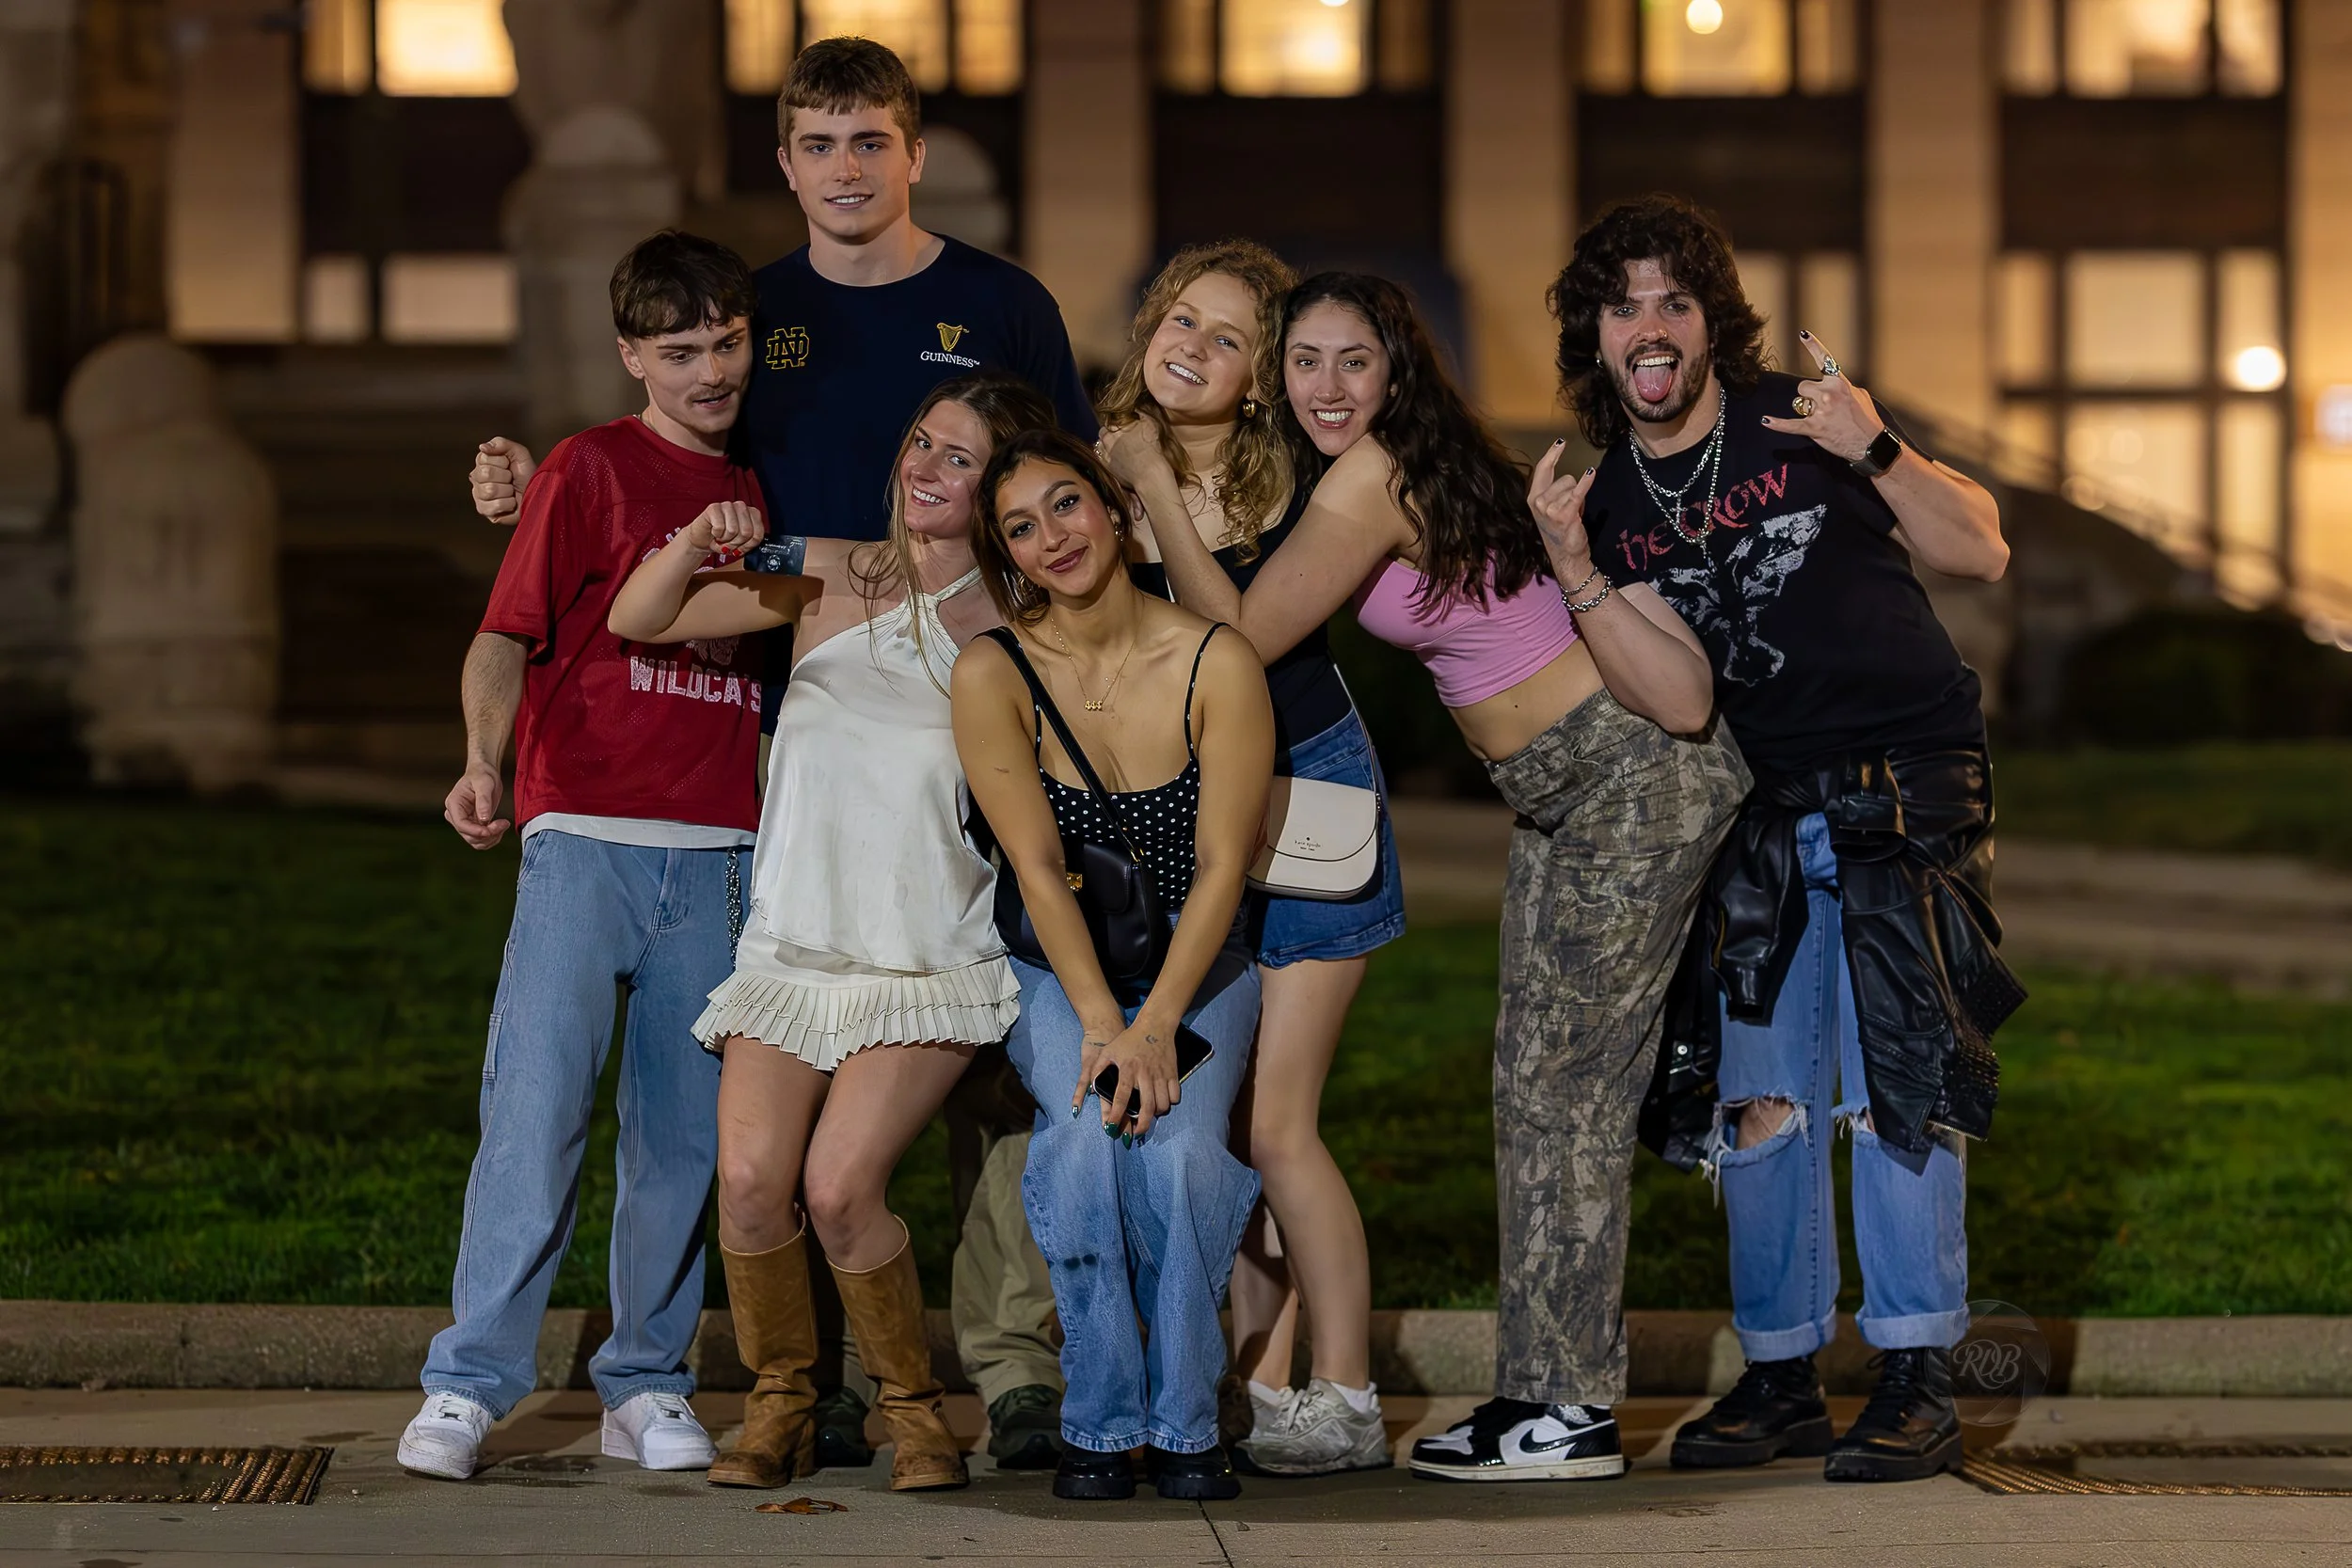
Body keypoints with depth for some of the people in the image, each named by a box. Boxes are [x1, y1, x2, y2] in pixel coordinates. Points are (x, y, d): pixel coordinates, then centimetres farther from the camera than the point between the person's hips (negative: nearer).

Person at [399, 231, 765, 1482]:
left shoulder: (758, 490, 15)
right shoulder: (591, 469, 1)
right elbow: (506, 639, -4)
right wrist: (484, 763, -19)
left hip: (716, 854, 4)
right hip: (584, 832, -4)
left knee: (684, 1126, 5)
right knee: (538, 1104, -11)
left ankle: (646, 1386, 13)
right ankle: (469, 1384, -7)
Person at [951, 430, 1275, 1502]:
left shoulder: (1216, 664, -12)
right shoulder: (993, 676, -10)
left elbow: (1220, 867, -12)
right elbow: (1038, 870, -13)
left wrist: (1154, 1027, -21)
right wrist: (1100, 1023, -23)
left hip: (1197, 966, 0)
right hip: (1055, 972, 0)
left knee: (1179, 1148, -28)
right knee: (1088, 1128, -30)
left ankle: (1186, 1424, -11)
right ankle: (1099, 1422, -17)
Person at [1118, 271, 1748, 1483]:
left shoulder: (1370, 483, -20)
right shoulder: (1410, 464, 7)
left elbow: (1241, 637, -13)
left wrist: (1153, 485, -10)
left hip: (1637, 786, -10)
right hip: (1565, 795, 10)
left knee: (1571, 1088, -6)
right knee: (1535, 1087, 10)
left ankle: (1572, 1414, -1)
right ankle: (1542, 1386, 15)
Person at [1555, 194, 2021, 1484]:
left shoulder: (1802, 423, -3)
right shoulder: (1609, 500, 8)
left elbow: (1981, 552, -5)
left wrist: (1875, 449, -18)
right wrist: (1575, 579, -2)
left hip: (1906, 790, -4)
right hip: (1757, 815, 4)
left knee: (1894, 1082, -10)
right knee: (1756, 1095, 3)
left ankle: (1915, 1380, -5)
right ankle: (1779, 1377, 13)